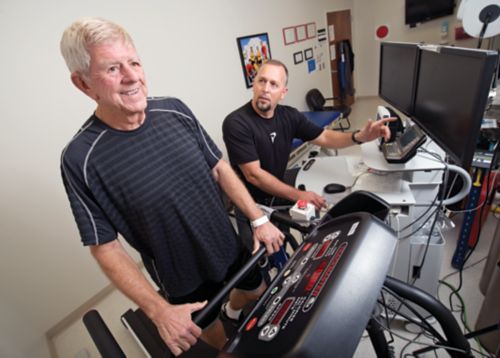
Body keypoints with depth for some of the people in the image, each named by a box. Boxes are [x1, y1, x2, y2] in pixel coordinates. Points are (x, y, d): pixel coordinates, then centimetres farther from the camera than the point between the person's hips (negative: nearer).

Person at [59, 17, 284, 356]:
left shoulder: (175, 110, -12)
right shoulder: (81, 159, -22)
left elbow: (219, 167, -3)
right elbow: (105, 247, -15)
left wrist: (259, 219, -6)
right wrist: (158, 310, -18)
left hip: (232, 248, 4)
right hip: (184, 280, -3)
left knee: (258, 296, 28)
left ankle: (236, 311, 62)